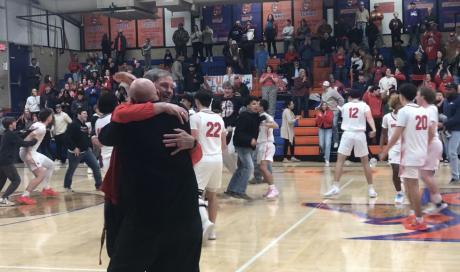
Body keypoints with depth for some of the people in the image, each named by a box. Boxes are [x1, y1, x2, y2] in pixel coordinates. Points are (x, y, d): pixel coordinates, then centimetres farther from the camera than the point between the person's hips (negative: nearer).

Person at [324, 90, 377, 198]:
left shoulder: (345, 106, 14)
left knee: (340, 160, 4)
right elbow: (369, 117, -11)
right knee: (365, 162, 10)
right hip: (360, 134, 0)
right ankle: (371, 189, 13)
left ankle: (335, 187, -8)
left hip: (347, 134, 0)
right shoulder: (364, 105, 7)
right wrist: (373, 129, -24)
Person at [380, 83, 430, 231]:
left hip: (410, 154, -8)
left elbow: (397, 135, -17)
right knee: (411, 185, 19)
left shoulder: (404, 111, -13)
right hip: (421, 153, 8)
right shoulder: (423, 111, 9)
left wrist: (385, 151, -9)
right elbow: (429, 134, 14)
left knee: (412, 186, -3)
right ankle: (415, 216, 25)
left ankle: (419, 221, -1)